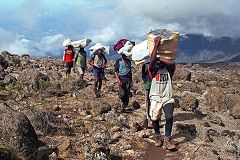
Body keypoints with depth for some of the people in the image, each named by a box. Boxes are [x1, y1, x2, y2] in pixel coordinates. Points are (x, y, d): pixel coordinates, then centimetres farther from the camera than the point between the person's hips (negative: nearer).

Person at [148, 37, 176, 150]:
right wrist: (156, 45, -24)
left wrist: (159, 58, -16)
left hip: (168, 98, 0)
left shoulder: (168, 70, 4)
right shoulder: (153, 70, -1)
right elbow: (152, 61, -21)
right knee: (155, 119, 5)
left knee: (169, 117, -15)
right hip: (155, 98, 0)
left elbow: (172, 63, -19)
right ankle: (157, 136, 31)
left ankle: (167, 139, -5)